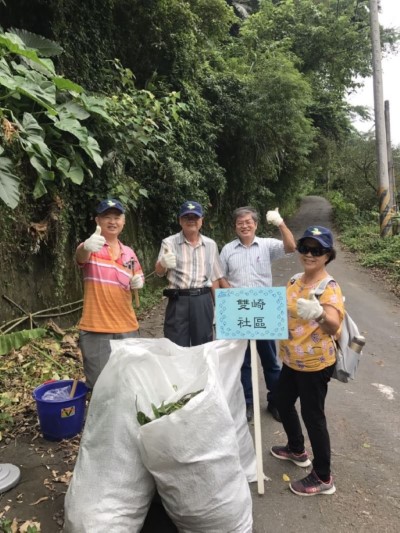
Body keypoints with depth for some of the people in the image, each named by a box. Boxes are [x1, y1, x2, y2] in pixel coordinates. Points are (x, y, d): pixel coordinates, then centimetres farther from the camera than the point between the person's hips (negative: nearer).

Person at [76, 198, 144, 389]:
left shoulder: (129, 252, 10)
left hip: (127, 327, 5)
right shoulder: (91, 248, -6)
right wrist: (87, 247, -53)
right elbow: (80, 256, -29)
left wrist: (138, 282, -4)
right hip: (95, 328, -4)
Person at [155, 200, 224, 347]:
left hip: (203, 301, 3)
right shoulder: (169, 242, -1)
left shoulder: (211, 245, 9)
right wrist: (163, 264, -36)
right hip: (178, 302, -3)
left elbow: (214, 278, 14)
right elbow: (159, 272, -13)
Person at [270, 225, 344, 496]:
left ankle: (323, 478, 24)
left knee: (312, 415, 3)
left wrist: (319, 314, -52)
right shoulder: (295, 281, 3)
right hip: (292, 360, 8)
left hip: (316, 364, -8)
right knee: (283, 401, 22)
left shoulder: (330, 288, -20)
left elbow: (334, 325, -33)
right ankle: (297, 450, 47)